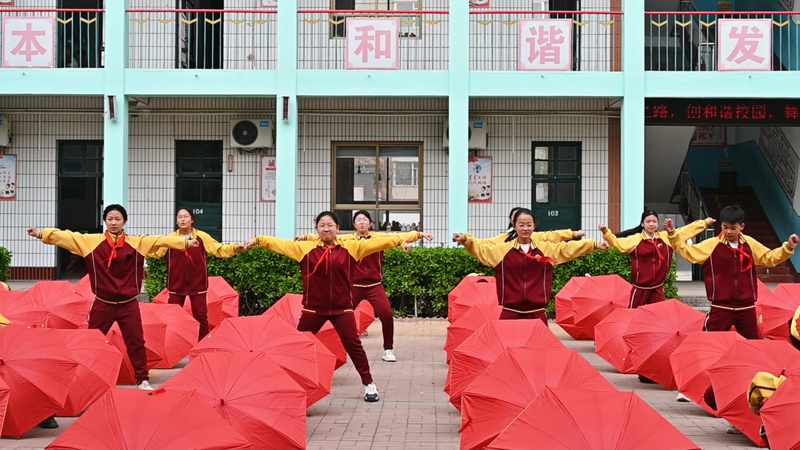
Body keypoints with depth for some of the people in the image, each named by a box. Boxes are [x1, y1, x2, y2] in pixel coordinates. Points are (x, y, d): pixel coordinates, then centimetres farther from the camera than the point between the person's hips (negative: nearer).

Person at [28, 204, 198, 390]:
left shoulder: (138, 242, -2)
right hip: (102, 304, 0)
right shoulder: (91, 241, -3)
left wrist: (186, 242, -19)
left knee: (136, 342, 6)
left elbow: (161, 240, -10)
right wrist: (42, 233, -18)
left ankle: (143, 380, 18)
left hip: (128, 304, 0)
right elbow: (67, 237, -8)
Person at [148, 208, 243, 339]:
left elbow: (219, 249, -5)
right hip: (176, 283, 1)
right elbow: (155, 251, -4)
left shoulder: (202, 237, -1)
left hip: (197, 284, -1)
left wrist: (235, 248, -21)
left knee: (201, 317, 5)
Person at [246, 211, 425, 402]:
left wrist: (414, 235, -8)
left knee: (353, 345, -1)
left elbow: (379, 242, -4)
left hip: (342, 308, -1)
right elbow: (280, 244, -1)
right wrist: (258, 240, -11)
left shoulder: (352, 247, -1)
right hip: (313, 308, 1)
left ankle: (369, 385, 12)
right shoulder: (305, 248, 1)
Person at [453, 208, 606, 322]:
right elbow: (480, 247, -3)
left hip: (537, 313, 1)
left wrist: (594, 245, -5)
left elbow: (569, 248, 3)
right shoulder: (502, 249, 3)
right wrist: (465, 240, -20)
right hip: (510, 312, -1)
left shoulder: (547, 248, 6)